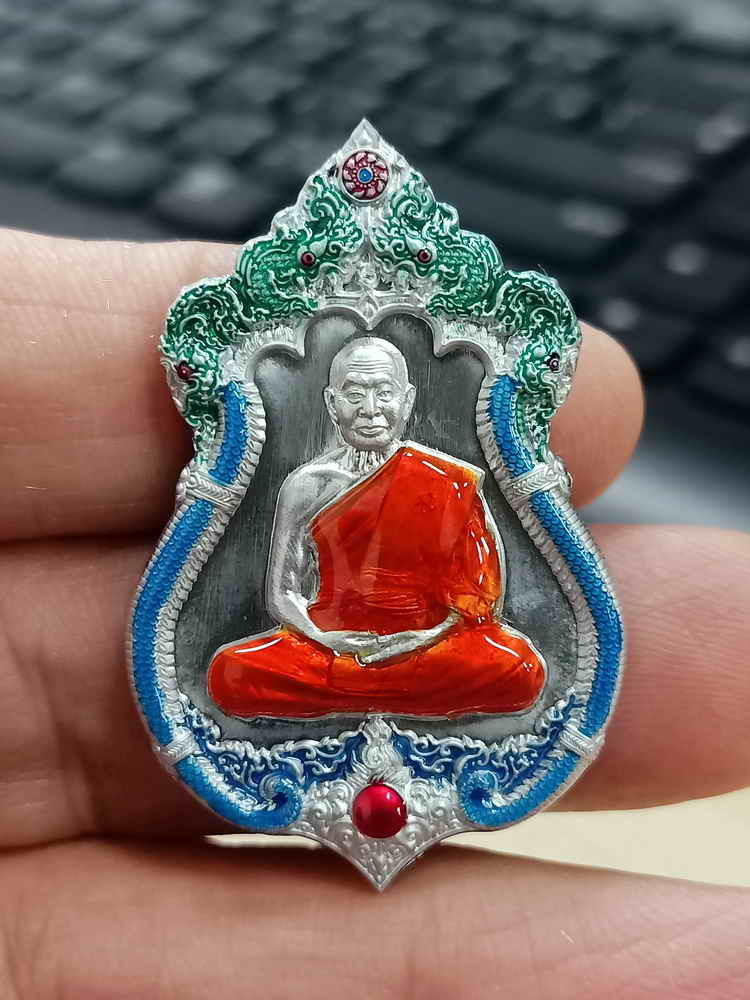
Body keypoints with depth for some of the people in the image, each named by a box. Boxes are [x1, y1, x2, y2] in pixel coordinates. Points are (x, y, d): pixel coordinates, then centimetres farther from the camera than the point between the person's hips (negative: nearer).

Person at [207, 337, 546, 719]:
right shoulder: (305, 486, 6)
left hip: (428, 648, -1)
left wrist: (435, 634, -16)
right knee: (229, 673, -26)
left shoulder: (448, 482, 1)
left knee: (521, 670, -30)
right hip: (333, 645, 1)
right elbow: (282, 593, 7)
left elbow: (477, 590, 2)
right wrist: (323, 637, -13)